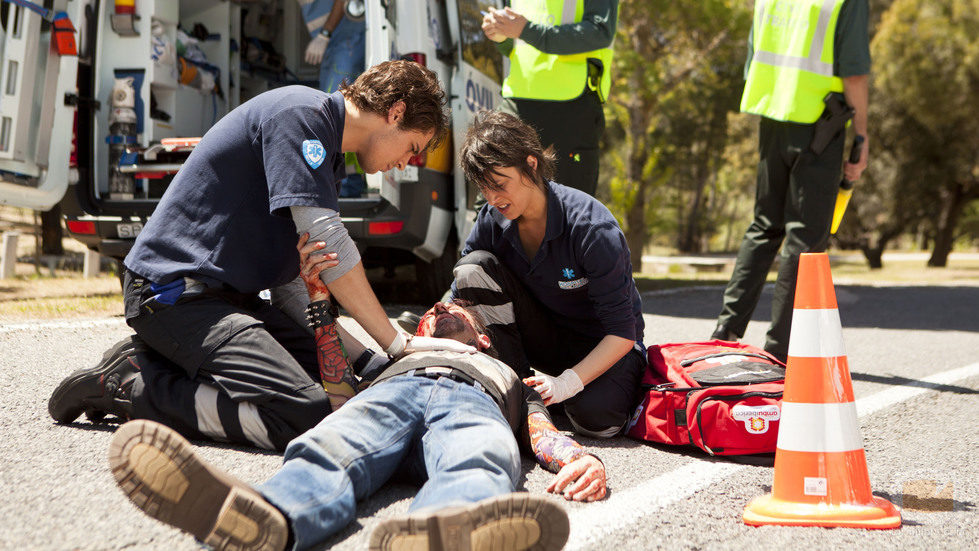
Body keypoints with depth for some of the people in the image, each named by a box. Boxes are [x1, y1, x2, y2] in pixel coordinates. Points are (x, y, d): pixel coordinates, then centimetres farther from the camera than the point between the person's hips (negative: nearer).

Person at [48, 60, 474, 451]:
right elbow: (327, 241, -20)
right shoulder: (300, 113, -12)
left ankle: (157, 363, 4)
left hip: (231, 296, 11)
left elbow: (296, 274, 20)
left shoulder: (327, 156, 20)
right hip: (175, 288, -11)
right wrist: (398, 344, -15)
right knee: (307, 414, -25)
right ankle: (131, 386, -11)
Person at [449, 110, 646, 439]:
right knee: (475, 267, -19)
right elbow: (459, 298, -4)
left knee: (596, 418, -37)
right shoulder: (491, 221, -11)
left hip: (600, 345, -5)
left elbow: (621, 333, -27)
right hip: (544, 337, 5)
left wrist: (568, 382, -37)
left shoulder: (591, 226, -28)